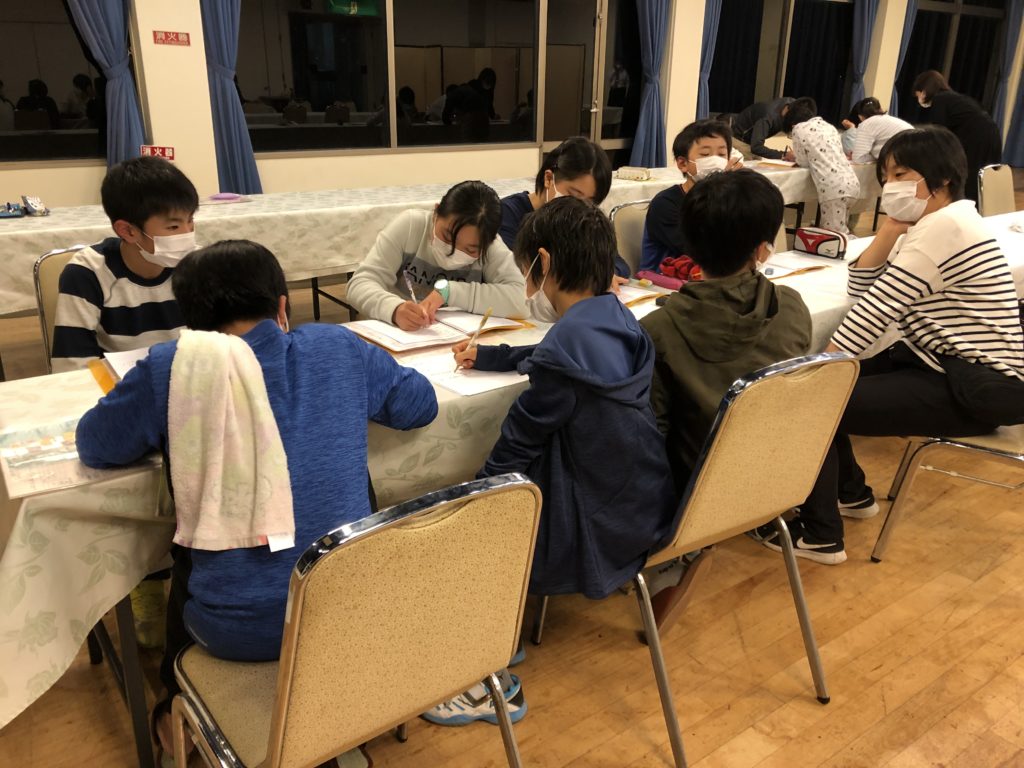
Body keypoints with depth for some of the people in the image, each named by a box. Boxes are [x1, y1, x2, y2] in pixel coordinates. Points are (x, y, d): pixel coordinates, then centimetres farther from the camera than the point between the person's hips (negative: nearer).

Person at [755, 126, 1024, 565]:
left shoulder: (944, 227, -19)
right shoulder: (931, 225, 13)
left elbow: (877, 308, -22)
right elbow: (861, 290, 8)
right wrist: (889, 230, -2)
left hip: (980, 387, -10)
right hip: (944, 364, 10)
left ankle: (819, 536, -1)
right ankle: (852, 493, 26)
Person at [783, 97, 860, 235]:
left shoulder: (799, 129, 4)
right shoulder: (828, 126, 25)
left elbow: (804, 162, 7)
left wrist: (795, 156, 28)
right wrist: (796, 156, 35)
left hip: (834, 187, -8)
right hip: (852, 184, 8)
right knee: (840, 231, 17)